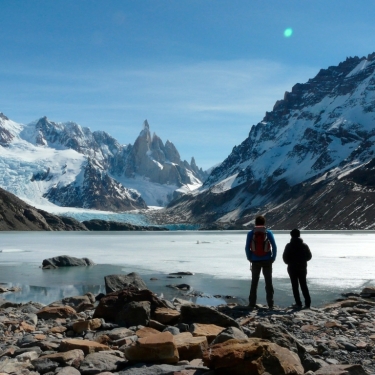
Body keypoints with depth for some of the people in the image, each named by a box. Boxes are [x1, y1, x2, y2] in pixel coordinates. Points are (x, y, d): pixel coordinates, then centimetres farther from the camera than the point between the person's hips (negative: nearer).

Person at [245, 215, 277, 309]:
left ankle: (252, 304, 9)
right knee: (268, 282, 9)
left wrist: (250, 259, 6)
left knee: (254, 283, 10)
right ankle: (270, 304, 8)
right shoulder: (269, 233, -3)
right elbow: (274, 247, -6)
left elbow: (247, 248, -5)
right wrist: (273, 258, 3)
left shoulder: (250, 233, -2)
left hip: (255, 261, 0)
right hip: (267, 261, 0)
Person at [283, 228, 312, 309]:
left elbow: (285, 257, -8)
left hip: (292, 268, -3)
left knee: (295, 286, 3)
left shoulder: (289, 246, -9)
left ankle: (298, 303, 0)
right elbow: (309, 256, 4)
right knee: (304, 285, 11)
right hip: (302, 268, 3)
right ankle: (307, 303, 6)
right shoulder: (304, 245, -1)